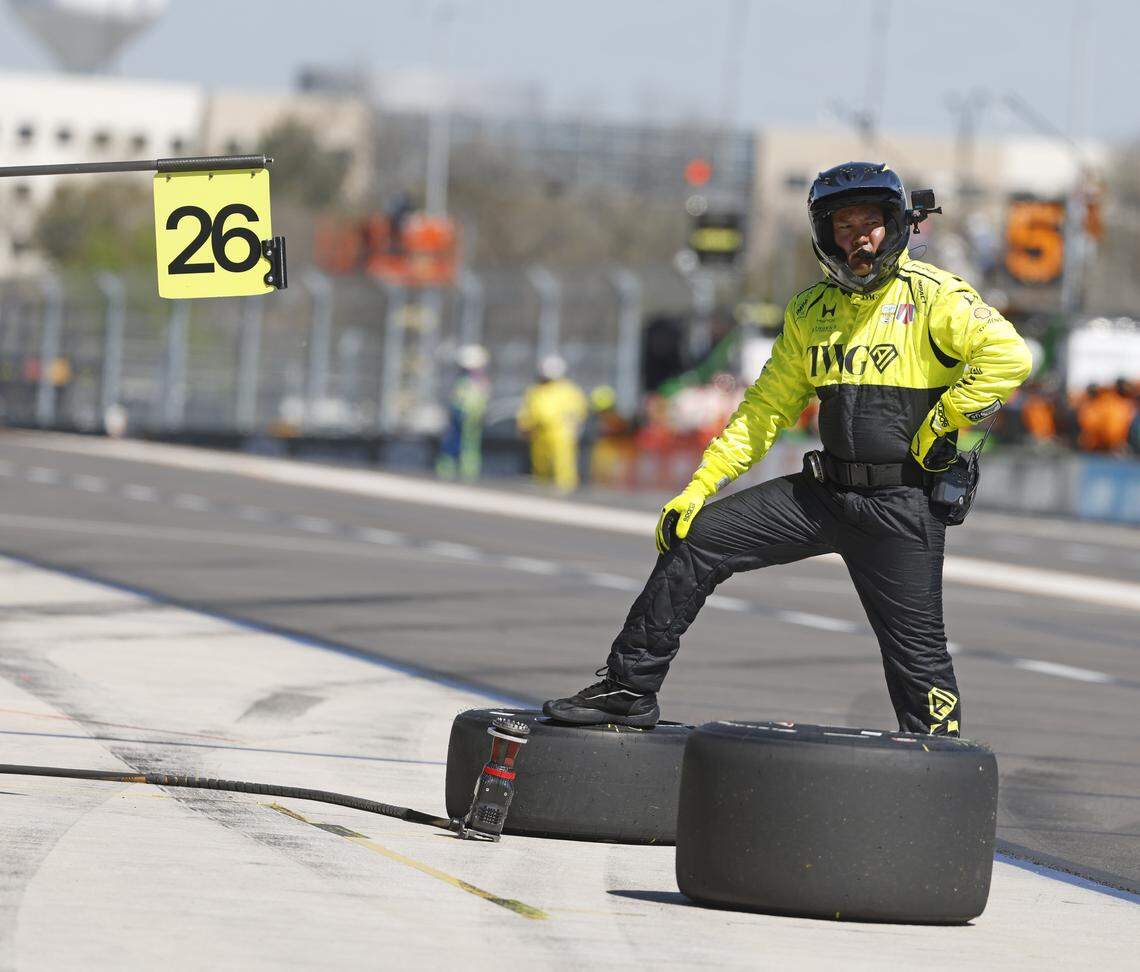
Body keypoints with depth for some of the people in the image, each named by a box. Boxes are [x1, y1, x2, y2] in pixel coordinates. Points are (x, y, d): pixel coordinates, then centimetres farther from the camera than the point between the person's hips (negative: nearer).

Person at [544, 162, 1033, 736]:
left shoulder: (932, 297, -9)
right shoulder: (811, 312, 10)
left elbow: (1007, 356, -20)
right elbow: (768, 408, 14)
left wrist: (938, 425, -17)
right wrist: (701, 484, 7)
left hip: (903, 503, -6)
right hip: (825, 493, 6)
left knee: (915, 646, -3)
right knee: (695, 538, -2)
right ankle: (629, 688, 4)